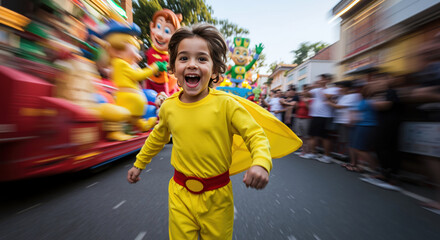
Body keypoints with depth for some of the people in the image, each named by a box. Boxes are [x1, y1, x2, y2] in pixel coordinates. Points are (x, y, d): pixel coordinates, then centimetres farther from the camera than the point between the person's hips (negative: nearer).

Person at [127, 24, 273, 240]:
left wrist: (261, 163, -32)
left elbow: (256, 135, -12)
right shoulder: (168, 106, -5)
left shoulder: (226, 104, -17)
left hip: (217, 196, -1)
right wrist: (139, 164, 24)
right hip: (180, 194, 2)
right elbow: (157, 138, 13)